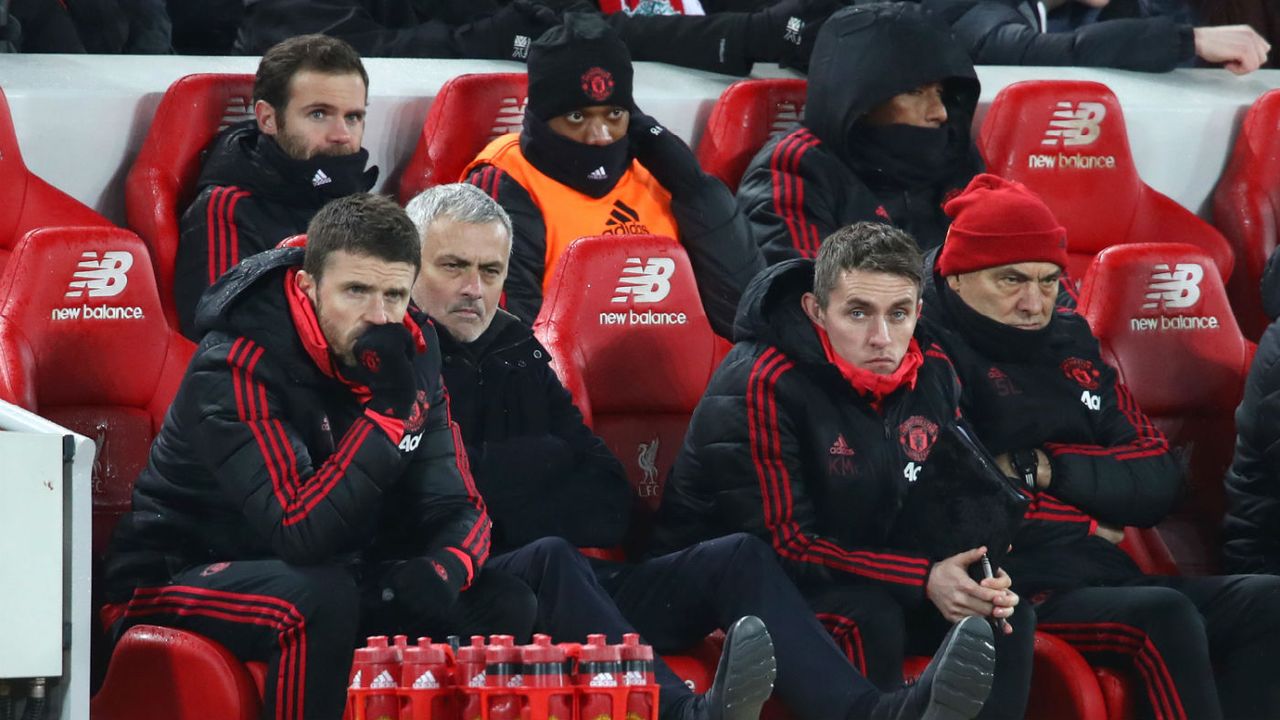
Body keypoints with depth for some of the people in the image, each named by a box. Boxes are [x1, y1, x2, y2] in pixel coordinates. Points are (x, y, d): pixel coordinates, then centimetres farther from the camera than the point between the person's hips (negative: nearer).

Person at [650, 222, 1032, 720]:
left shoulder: (933, 375, -2)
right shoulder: (761, 388, -23)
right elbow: (780, 543, -25)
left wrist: (977, 576, -16)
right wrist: (923, 580, -30)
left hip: (862, 579, 7)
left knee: (1008, 617, -8)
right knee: (870, 621, -33)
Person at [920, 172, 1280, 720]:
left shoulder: (1070, 340, 18)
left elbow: (1159, 479, 12)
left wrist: (1045, 469, -4)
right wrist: (1088, 522, -4)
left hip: (1109, 581, 7)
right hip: (1020, 596, -7)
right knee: (1164, 614, -30)